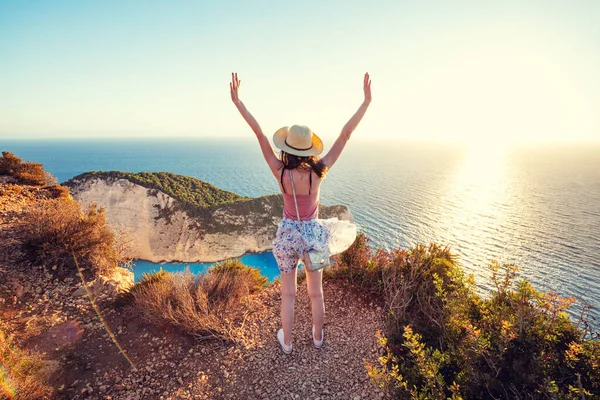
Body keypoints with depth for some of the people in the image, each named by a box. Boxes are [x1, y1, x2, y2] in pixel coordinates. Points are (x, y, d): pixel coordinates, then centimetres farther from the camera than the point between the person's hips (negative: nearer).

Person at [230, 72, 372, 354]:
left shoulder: (281, 173, -21)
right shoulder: (318, 172, -20)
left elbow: (259, 133, -19)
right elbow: (346, 134, -19)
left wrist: (237, 102, -14)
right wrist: (366, 101, -15)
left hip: (288, 235, 0)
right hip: (312, 234, 1)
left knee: (288, 293, 19)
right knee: (316, 292, 21)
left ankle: (286, 342, 38)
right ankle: (318, 336, 44)